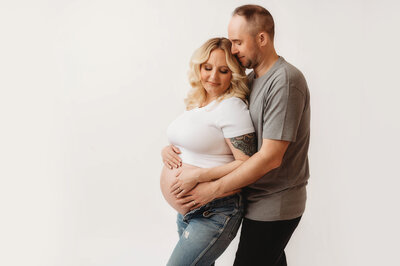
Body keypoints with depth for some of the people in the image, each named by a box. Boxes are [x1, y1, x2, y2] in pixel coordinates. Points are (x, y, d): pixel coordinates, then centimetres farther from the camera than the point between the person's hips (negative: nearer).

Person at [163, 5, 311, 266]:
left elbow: (270, 157, -23)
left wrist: (214, 188, -19)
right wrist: (173, 147, -3)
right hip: (261, 199, 8)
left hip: (273, 206, -8)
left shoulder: (285, 81, -19)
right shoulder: (250, 80, 9)